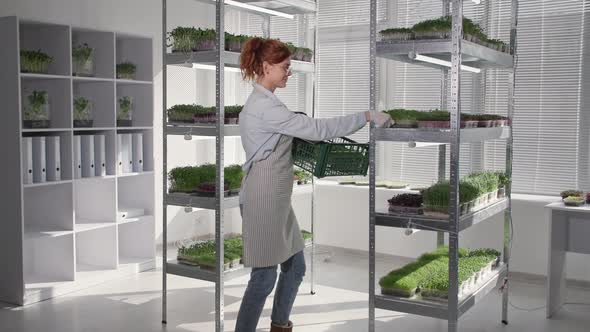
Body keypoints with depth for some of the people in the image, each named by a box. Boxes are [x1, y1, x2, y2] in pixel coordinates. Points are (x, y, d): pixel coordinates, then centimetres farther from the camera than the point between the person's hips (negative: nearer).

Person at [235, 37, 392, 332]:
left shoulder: (262, 102, 15)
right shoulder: (264, 105, -18)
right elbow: (315, 129, -22)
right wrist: (366, 116, -17)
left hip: (277, 198, 10)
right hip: (263, 199, -10)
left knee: (295, 266, 16)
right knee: (264, 276, -2)